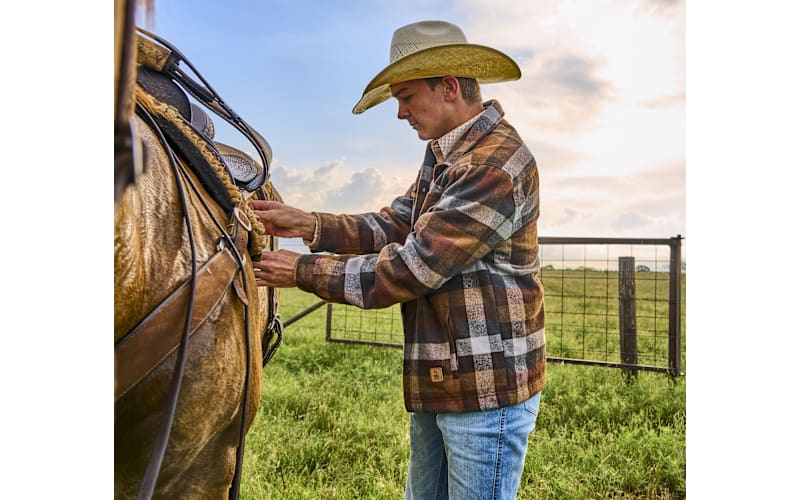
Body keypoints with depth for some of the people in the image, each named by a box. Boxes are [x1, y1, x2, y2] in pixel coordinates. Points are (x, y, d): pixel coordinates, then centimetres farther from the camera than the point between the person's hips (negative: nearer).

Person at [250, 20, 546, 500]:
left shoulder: (496, 163, -21)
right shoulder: (445, 155, 11)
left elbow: (408, 269, -23)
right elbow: (393, 226, 9)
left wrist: (303, 270, -14)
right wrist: (310, 224, -5)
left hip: (486, 392, -9)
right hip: (436, 388, 9)